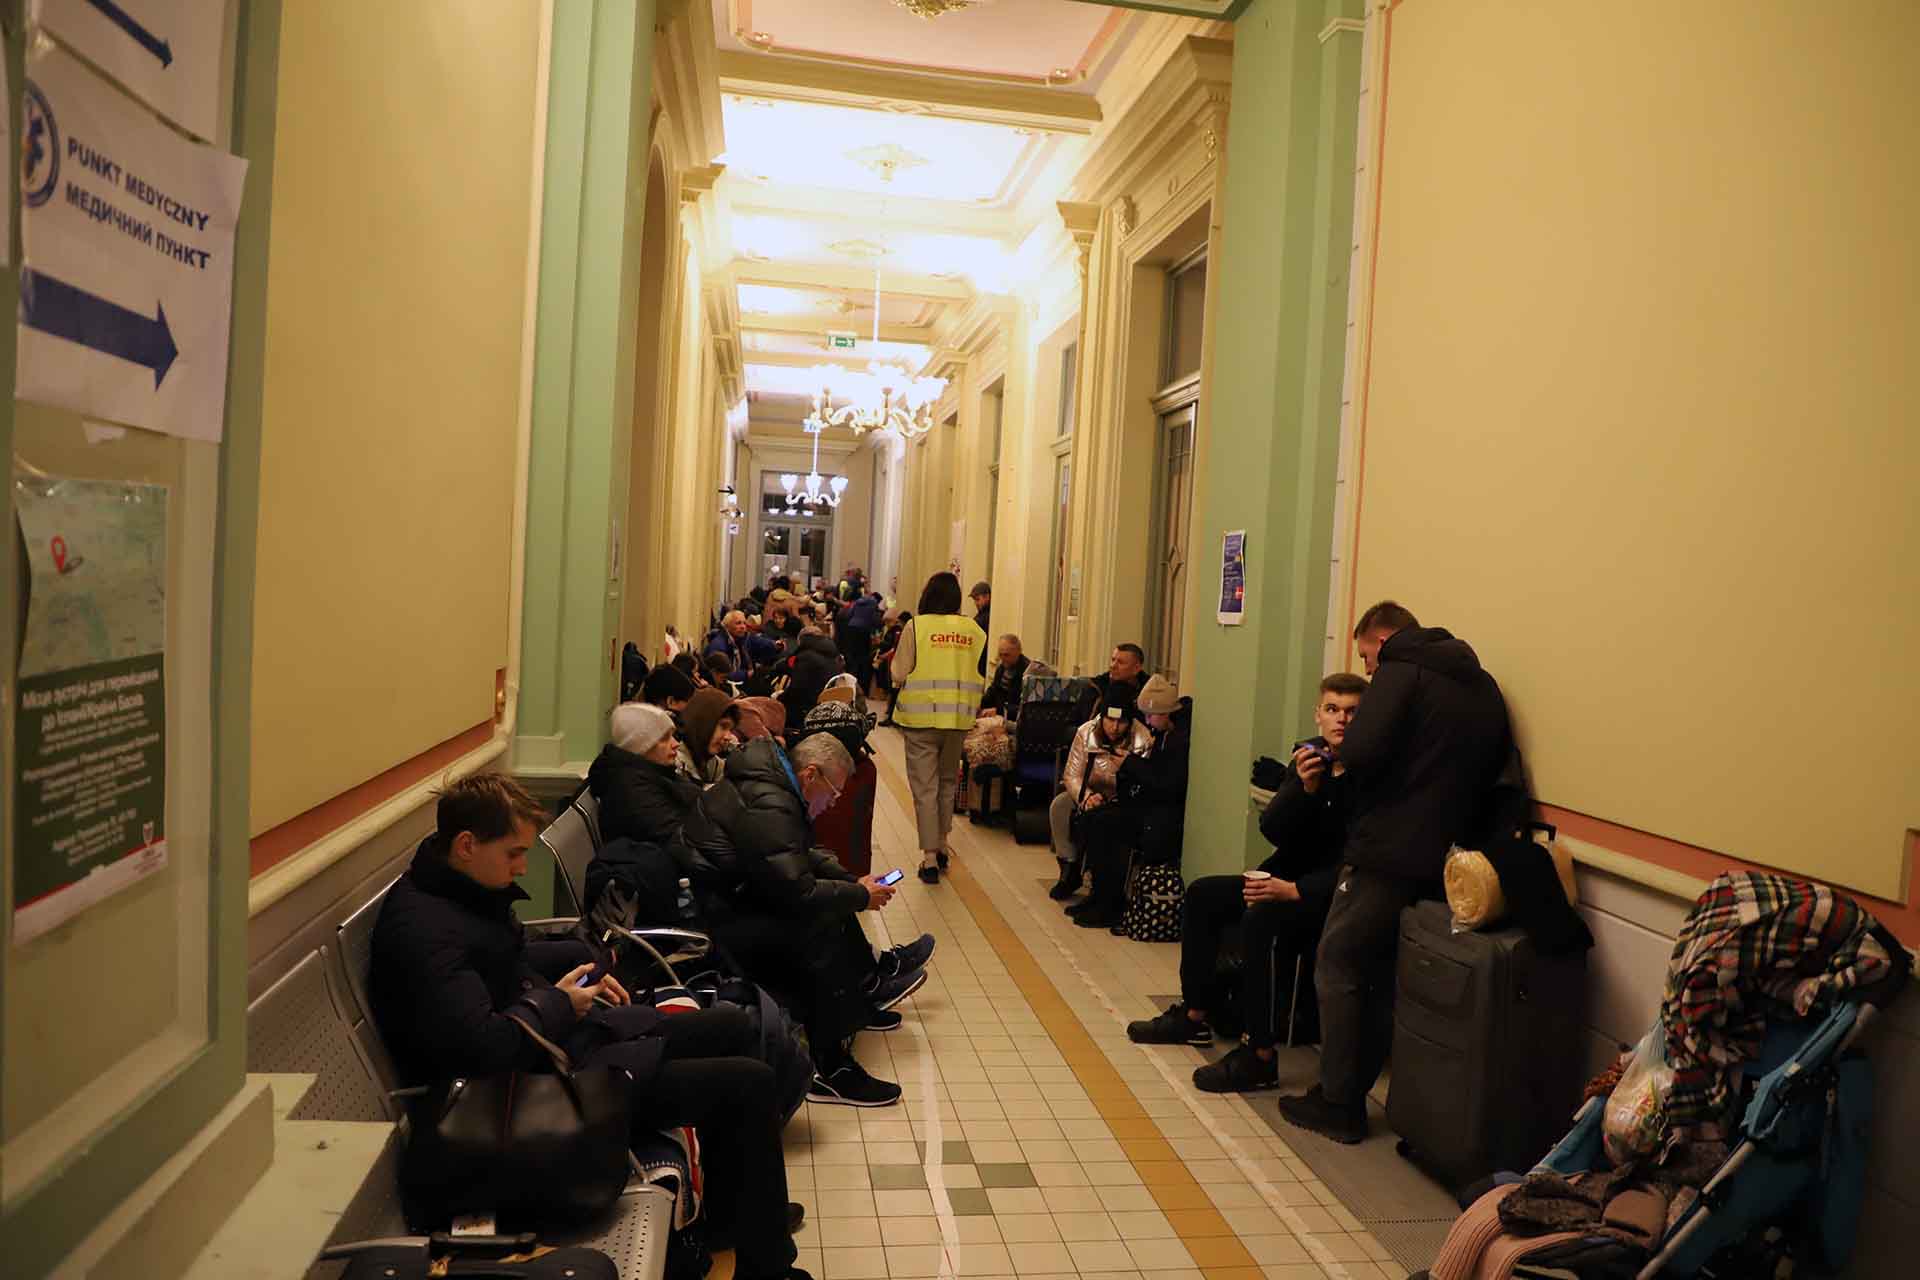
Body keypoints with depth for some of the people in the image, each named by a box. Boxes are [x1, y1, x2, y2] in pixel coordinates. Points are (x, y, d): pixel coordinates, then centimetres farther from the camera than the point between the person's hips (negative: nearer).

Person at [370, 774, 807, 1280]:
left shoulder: (462, 889, 4)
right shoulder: (423, 930, -27)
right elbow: (486, 1050, -35)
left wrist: (582, 968, 7)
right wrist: (558, 1002, -17)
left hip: (562, 1031, 11)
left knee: (732, 1026, 16)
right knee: (748, 1082, -15)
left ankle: (733, 1209, 30)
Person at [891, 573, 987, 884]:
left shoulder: (915, 626, -8)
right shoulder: (974, 630, 1)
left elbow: (899, 674, -6)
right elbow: (983, 677, 2)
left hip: (922, 718, -3)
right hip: (959, 718, 3)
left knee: (925, 788, 3)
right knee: (947, 782, 21)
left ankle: (929, 858, 2)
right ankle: (941, 845, 31)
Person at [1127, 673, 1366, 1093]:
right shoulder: (1309, 755, 3)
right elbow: (1271, 828, -5)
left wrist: (1296, 890, -30)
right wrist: (1305, 787, -22)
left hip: (1335, 895, -8)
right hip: (1287, 879, 9)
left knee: (1262, 919, -32)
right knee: (1201, 894, 8)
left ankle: (1260, 1056, -23)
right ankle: (1195, 1015, 18)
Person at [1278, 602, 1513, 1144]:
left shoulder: (1400, 674, -9)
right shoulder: (1481, 686, 14)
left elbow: (1359, 753, -21)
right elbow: (1494, 768, 17)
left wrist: (1342, 755, 0)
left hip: (1387, 853, -8)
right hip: (1444, 860, 8)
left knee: (1337, 969, 4)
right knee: (1382, 977, 16)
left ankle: (1338, 1104, 8)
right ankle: (1348, 1093, 23)